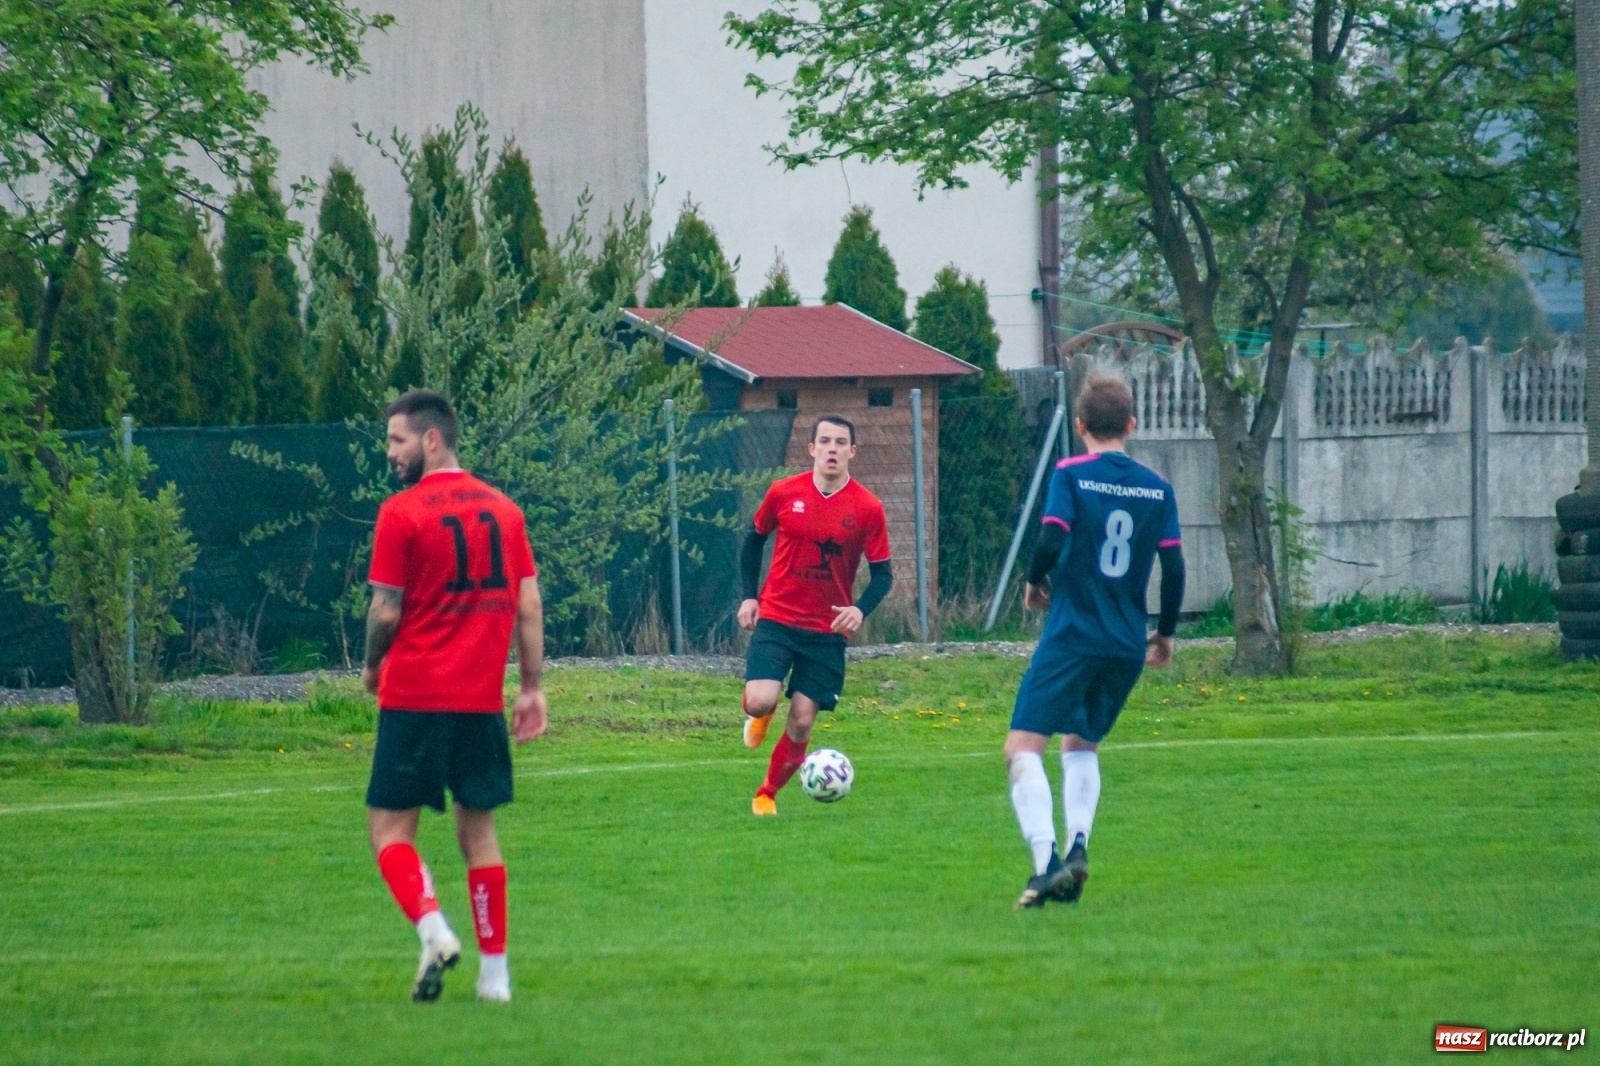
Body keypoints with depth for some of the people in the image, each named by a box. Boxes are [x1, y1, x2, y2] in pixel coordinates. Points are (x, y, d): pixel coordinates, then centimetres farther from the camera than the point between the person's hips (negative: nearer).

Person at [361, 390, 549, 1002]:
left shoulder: (402, 513, -8)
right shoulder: (503, 509, 8)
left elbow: (386, 612, -10)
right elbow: (529, 605, 5)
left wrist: (372, 666, 9)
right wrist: (532, 687, 9)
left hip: (415, 697, -5)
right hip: (482, 699, 5)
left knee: (390, 826, 2)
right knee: (478, 830, 12)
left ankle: (433, 930, -20)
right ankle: (494, 971, 10)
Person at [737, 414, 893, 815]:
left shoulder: (868, 509, -7)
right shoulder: (784, 493, -4)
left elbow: (882, 574, -1)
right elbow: (754, 539, 12)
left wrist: (861, 610, -19)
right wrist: (749, 596, 4)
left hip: (827, 631, 0)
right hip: (776, 620, 0)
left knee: (801, 722, -1)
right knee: (762, 701, -19)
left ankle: (767, 795, 21)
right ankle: (758, 714, 20)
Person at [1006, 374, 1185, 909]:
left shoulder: (1072, 474, -4)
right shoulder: (1157, 487, 7)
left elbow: (1051, 540, -15)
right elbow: (1173, 567, 5)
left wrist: (1035, 583, 6)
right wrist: (1166, 633, 19)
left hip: (1071, 637, -5)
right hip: (1127, 644, 5)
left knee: (1023, 746, -7)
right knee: (1082, 743, 24)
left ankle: (1046, 860, -27)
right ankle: (1077, 847, 2)